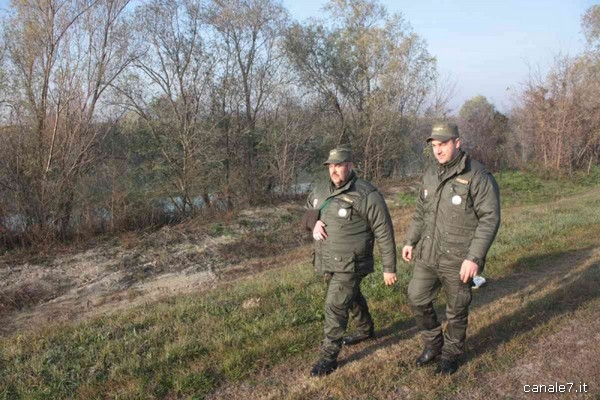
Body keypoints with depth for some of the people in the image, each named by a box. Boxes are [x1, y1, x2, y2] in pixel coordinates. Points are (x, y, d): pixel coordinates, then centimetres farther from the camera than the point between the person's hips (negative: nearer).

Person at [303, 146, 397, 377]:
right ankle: (366, 330, 49)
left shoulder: (367, 195, -17)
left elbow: (384, 233, -13)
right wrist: (313, 222, -7)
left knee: (335, 307, -6)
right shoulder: (321, 190, 4)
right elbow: (307, 212, 19)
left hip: (349, 264, -7)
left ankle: (329, 357, 7)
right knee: (352, 297, 25)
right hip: (327, 262, 7)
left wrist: (389, 268, -10)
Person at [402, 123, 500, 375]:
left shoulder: (477, 176, -15)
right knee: (417, 299, 11)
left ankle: (451, 353, 33)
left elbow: (490, 219, -18)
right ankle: (433, 343, 34)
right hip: (427, 255, 6)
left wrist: (474, 257, -23)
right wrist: (410, 241, 14)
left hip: (457, 260, -6)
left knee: (456, 310, 10)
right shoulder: (431, 174, 6)